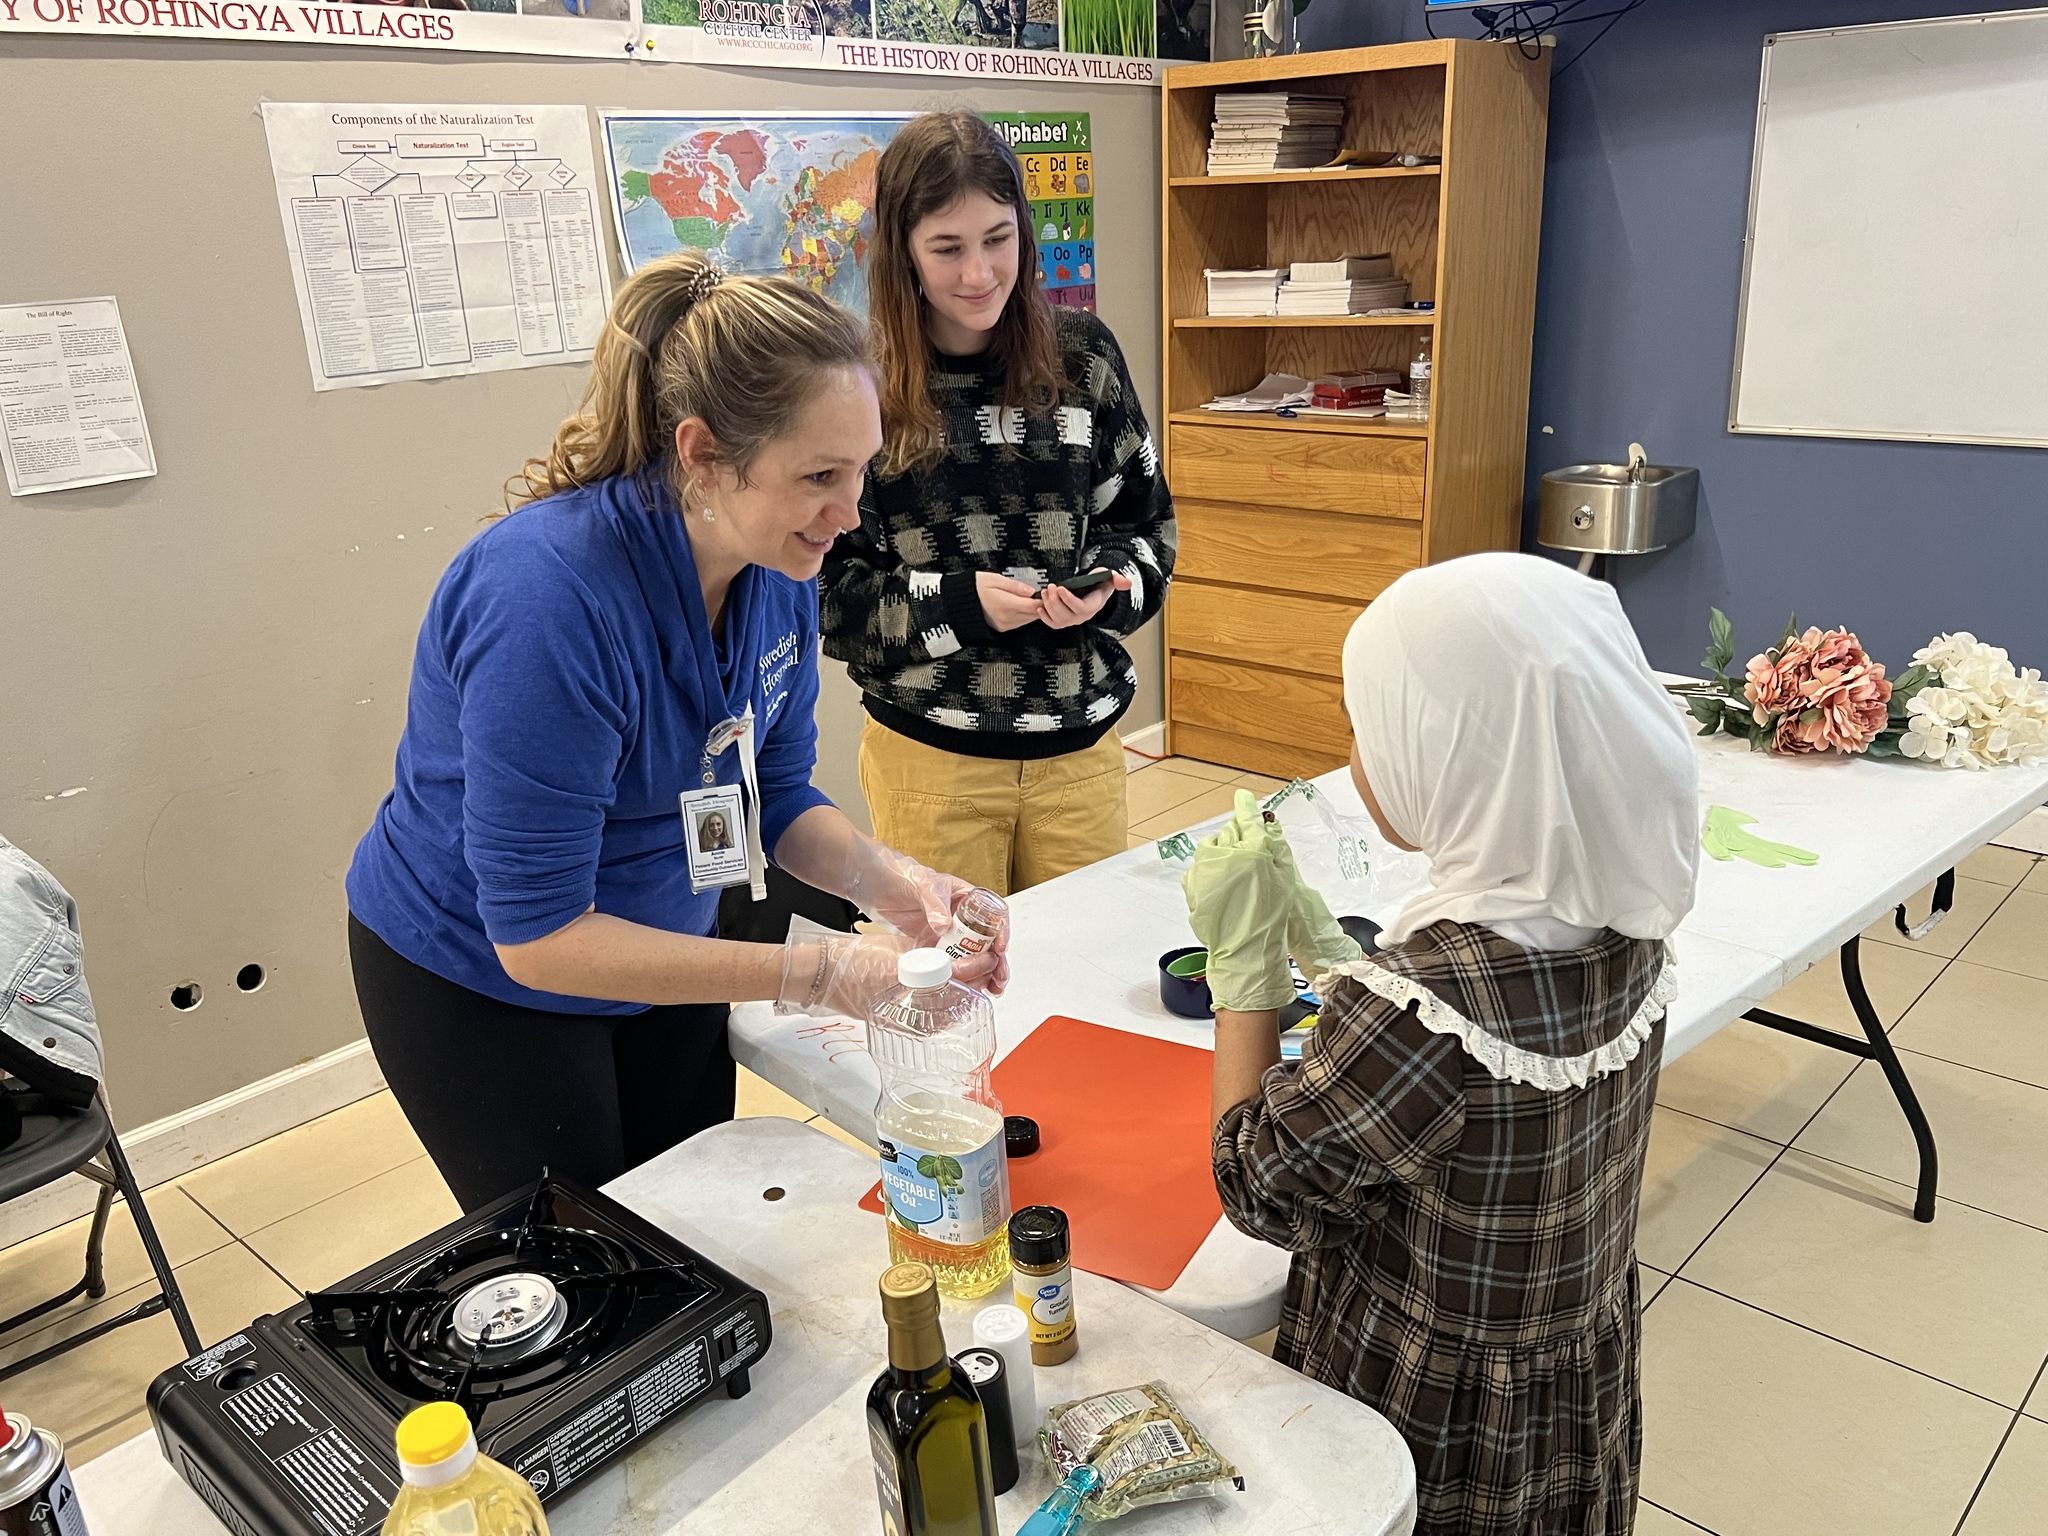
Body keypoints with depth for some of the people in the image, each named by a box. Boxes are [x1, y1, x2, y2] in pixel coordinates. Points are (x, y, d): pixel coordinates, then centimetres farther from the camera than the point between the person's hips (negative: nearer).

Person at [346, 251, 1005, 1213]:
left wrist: (885, 880, -24)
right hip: (479, 981, -6)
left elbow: (776, 795, -3)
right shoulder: (550, 593, -36)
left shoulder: (780, 563, -15)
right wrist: (814, 974, -37)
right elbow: (535, 934, -32)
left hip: (661, 944, 6)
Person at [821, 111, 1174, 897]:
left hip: (1081, 748, 2)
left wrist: (1106, 585, -13)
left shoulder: (1081, 354, 0)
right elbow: (824, 587, -5)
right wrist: (958, 602, -18)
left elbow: (1144, 522, 7)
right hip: (928, 753, -2)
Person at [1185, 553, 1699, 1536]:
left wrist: (1242, 956, -16)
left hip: (1432, 1445, -6)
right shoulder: (1622, 920, -14)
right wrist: (1315, 941, -1)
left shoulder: (1418, 1002, -37)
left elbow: (1258, 1190, -19)